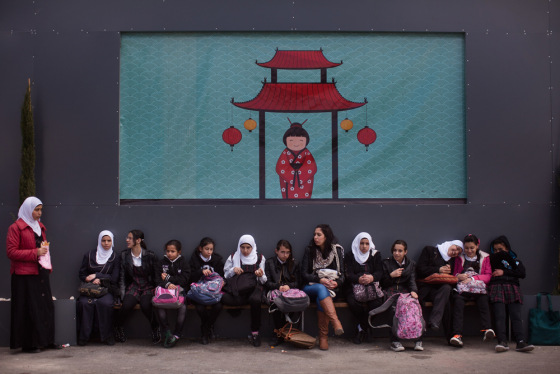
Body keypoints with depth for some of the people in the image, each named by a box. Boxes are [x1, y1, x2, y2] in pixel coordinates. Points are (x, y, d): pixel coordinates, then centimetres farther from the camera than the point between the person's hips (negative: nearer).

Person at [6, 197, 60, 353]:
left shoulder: (40, 226, 17)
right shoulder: (16, 227, -6)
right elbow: (11, 252, -12)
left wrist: (48, 266, 16)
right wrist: (34, 253, -17)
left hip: (41, 273, 7)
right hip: (25, 275, -7)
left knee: (46, 306, 6)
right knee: (29, 309, -4)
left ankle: (46, 340, 15)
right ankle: (28, 344, 4)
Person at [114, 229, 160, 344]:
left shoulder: (149, 255, -3)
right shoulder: (124, 255, 4)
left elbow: (156, 276, 1)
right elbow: (122, 277, 4)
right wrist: (123, 294, -5)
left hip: (148, 287, -2)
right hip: (133, 286, 2)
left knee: (145, 306, -32)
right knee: (127, 305, -28)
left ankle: (155, 328, -4)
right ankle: (117, 326, 3)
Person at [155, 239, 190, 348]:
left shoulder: (183, 262, 8)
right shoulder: (163, 262, 12)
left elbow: (184, 280, -4)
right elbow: (158, 280, 3)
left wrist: (168, 278, -7)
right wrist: (167, 284, -18)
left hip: (180, 290, -1)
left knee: (182, 307, -29)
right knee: (159, 306, -28)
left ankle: (177, 335, -17)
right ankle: (167, 332, -19)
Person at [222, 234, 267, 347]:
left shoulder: (260, 258, 13)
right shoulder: (233, 257, 14)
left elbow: (263, 281, 12)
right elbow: (226, 276, 14)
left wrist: (261, 276, -11)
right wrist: (233, 270, -5)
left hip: (253, 287, 0)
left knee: (255, 300, -36)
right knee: (224, 298, -34)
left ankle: (255, 333, -24)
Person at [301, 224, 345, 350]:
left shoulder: (337, 250, 7)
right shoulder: (309, 250, 4)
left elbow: (342, 274, 5)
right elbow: (304, 275, -1)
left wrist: (337, 282, -18)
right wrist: (320, 280, -17)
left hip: (331, 288, 0)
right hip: (311, 287, 0)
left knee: (321, 298, -35)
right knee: (321, 289, -37)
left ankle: (323, 337, -32)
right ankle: (336, 323, -51)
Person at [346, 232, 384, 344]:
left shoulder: (375, 255, 15)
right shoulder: (351, 257, 12)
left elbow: (380, 272, 3)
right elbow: (349, 275, -1)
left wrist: (372, 277, -22)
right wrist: (359, 279, -25)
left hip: (372, 288, 1)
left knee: (377, 302, -32)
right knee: (352, 301, -34)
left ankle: (361, 328, -9)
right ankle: (366, 328, -12)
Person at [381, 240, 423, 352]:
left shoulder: (411, 264, 19)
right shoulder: (386, 263, 14)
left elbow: (412, 280, 6)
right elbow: (383, 283, 10)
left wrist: (413, 291, -14)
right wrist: (391, 275, -7)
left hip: (405, 290, 2)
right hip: (391, 290, -2)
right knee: (395, 307, -36)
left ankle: (418, 340, -30)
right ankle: (394, 341, -36)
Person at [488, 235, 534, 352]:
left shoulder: (515, 260, 24)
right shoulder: (491, 260, 24)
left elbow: (522, 274, 6)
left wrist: (504, 272, 1)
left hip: (512, 287, 1)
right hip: (496, 287, -1)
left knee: (516, 315, -14)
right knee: (499, 316, -16)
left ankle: (520, 342, -23)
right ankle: (502, 342, -25)